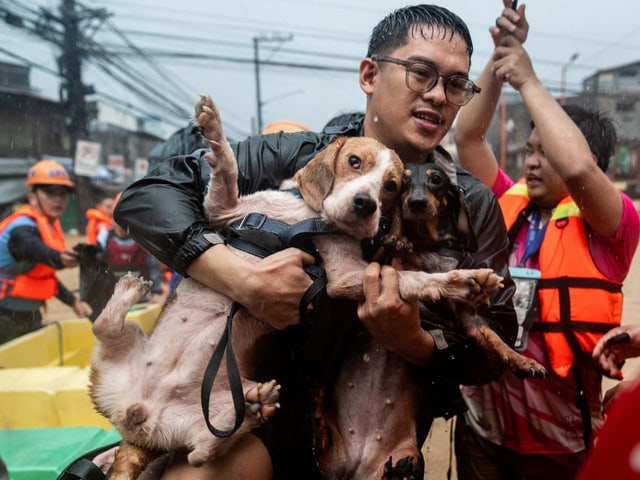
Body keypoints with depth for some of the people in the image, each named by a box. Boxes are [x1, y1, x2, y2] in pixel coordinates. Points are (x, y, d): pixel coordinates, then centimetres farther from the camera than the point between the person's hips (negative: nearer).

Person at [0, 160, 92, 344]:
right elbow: (33, 248, -45)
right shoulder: (22, 227, -20)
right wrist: (59, 258, -66)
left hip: (30, 316, 8)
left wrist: (73, 301, 17)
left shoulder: (50, 226, 7)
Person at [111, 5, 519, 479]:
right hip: (277, 385, -1)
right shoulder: (295, 157, -6)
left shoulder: (475, 205, -2)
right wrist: (242, 277, -26)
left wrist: (416, 342, -23)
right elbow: (147, 194, -11)